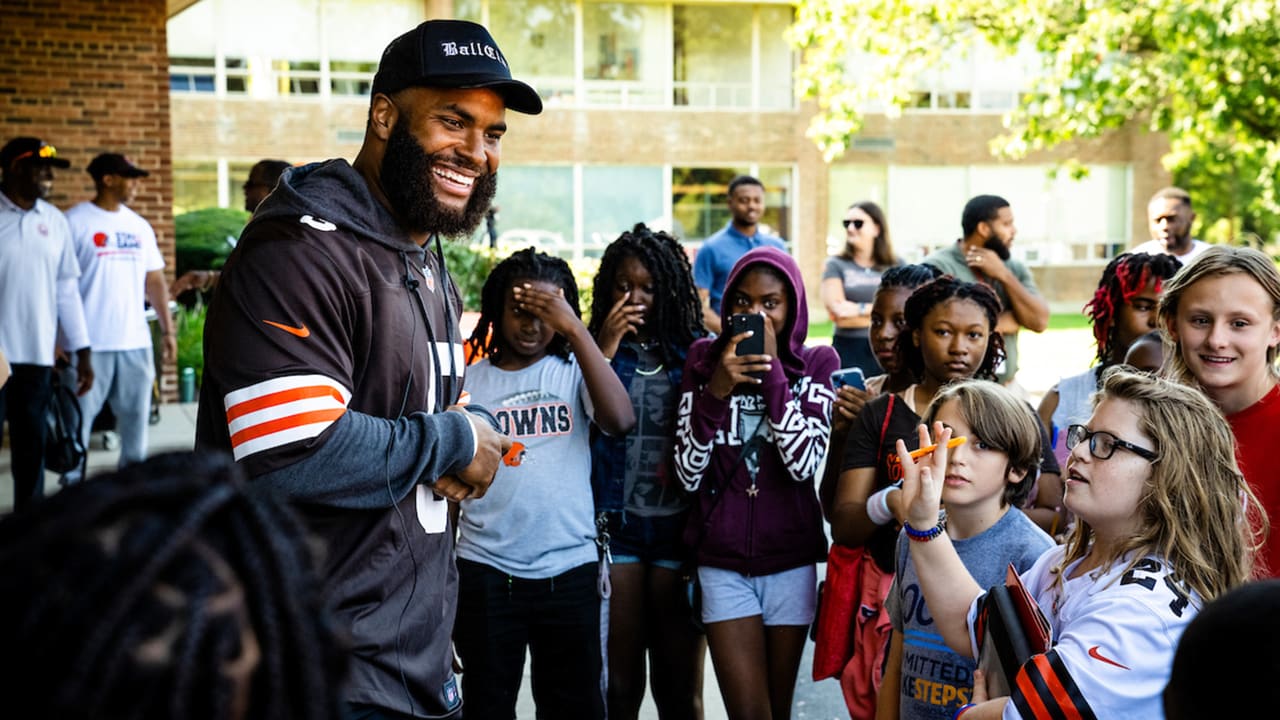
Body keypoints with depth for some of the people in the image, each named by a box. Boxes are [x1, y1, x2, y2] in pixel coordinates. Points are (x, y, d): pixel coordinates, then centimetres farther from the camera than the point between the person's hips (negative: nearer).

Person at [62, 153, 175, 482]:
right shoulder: (75, 221, -4)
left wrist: (168, 330, 12)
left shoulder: (139, 226, 13)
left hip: (136, 343, 6)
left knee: (136, 417, 10)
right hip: (89, 344, -5)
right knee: (78, 419, -1)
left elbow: (155, 282, 17)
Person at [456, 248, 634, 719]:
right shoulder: (468, 379, 3)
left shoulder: (574, 371, 1)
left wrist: (576, 331, -19)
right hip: (485, 572, 0)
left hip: (569, 570, 0)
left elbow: (621, 422, -18)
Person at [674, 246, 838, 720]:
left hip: (791, 560, 1)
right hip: (722, 562, 0)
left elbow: (803, 463, -13)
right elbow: (688, 473, -5)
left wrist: (772, 371, -15)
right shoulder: (705, 360, 1)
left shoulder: (816, 364, 0)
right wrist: (717, 389, -17)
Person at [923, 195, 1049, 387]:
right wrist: (1007, 322, -6)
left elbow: (1039, 322, 0)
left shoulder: (1014, 269, 10)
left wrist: (1004, 275, -9)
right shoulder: (939, 267, -8)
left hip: (1007, 386, 6)